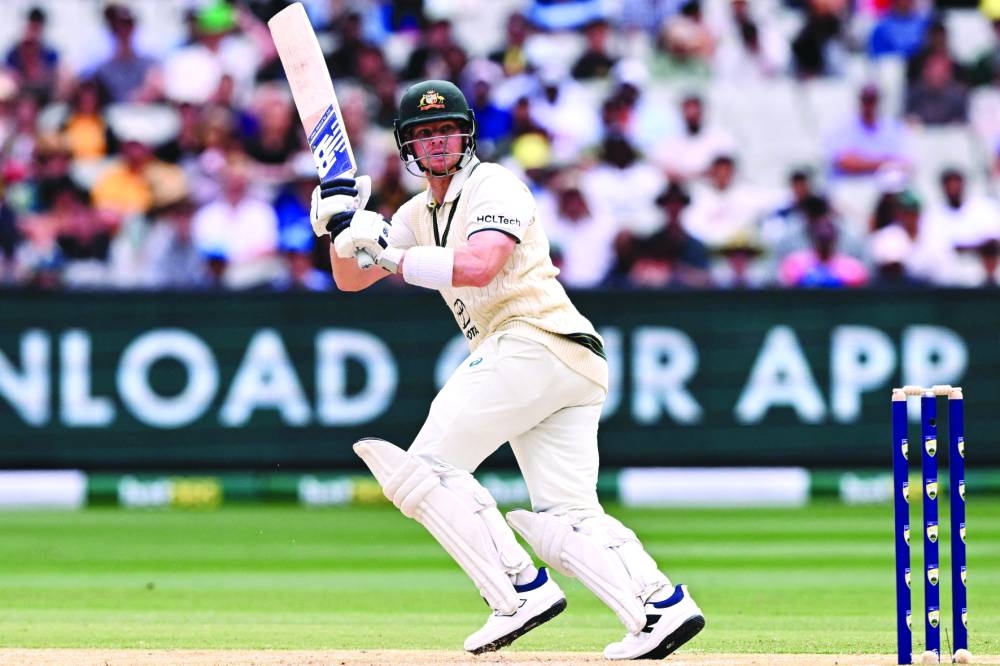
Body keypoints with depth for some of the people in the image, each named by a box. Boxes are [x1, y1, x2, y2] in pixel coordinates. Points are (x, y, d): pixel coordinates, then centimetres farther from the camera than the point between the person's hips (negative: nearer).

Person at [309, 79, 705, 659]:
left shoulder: (494, 187, -3)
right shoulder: (419, 213, 23)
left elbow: (478, 265, -21)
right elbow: (351, 279, 21)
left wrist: (390, 253, -16)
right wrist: (342, 228, 2)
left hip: (535, 343, -9)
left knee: (427, 469, -10)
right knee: (565, 522, 0)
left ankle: (521, 592, -16)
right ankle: (661, 605, -14)